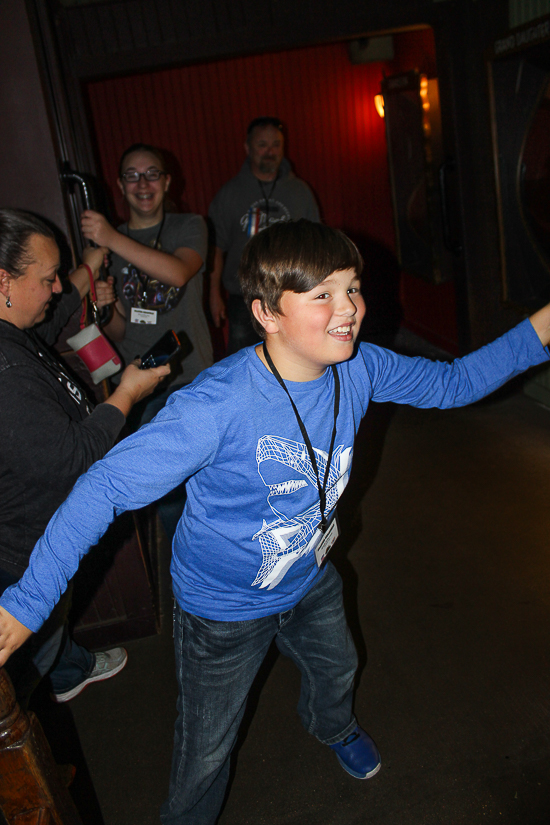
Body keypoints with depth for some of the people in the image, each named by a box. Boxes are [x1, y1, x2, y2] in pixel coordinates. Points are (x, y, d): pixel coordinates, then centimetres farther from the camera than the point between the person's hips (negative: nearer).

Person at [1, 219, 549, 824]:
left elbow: (452, 382, -3)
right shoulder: (217, 405, -38)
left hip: (311, 578, 6)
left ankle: (332, 726, 73)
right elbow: (105, 489, -35)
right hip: (224, 608, -5)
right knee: (208, 750, 17)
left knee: (335, 670, 35)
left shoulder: (359, 369, -19)